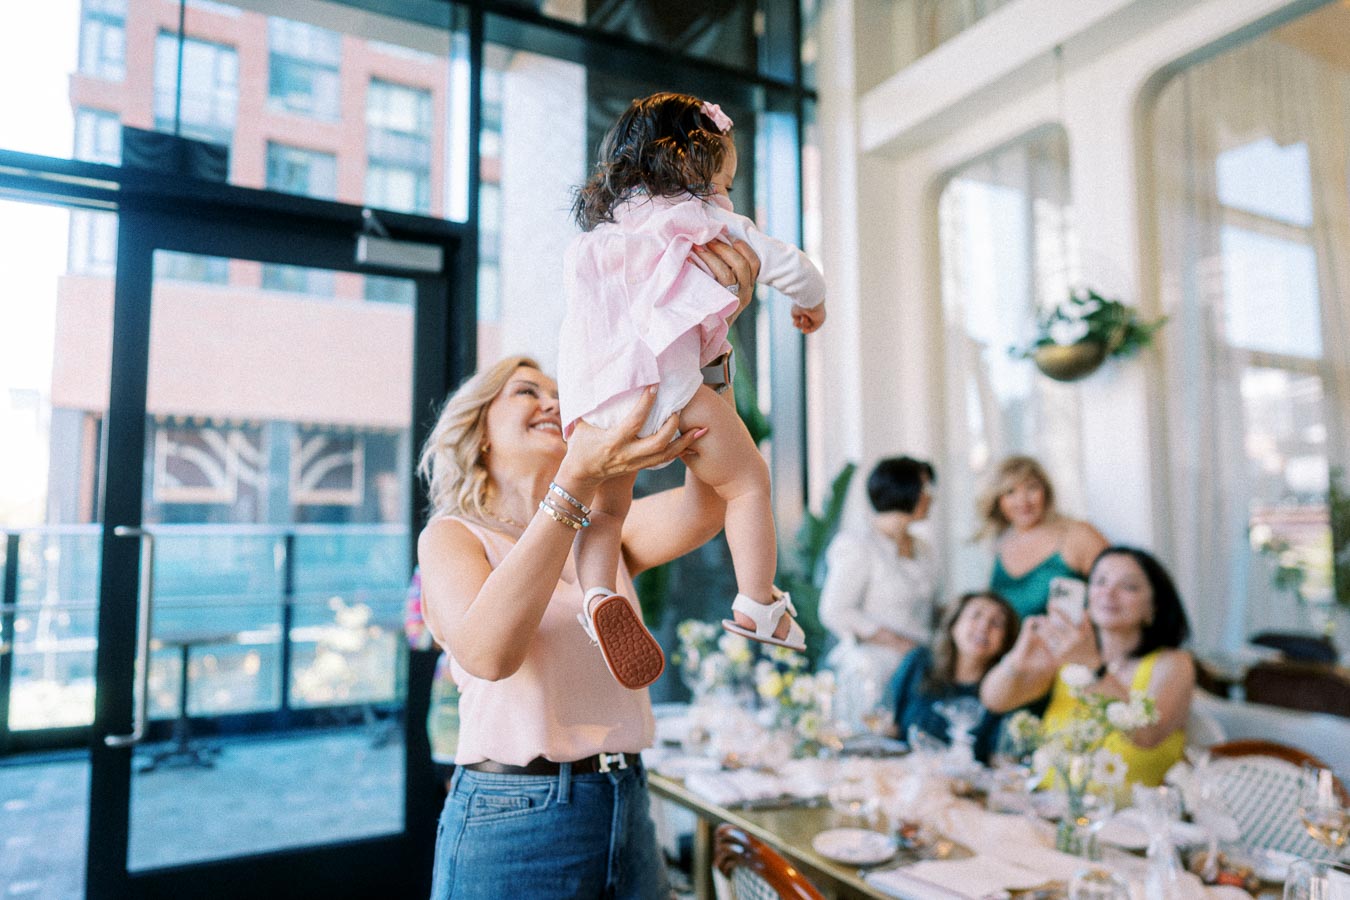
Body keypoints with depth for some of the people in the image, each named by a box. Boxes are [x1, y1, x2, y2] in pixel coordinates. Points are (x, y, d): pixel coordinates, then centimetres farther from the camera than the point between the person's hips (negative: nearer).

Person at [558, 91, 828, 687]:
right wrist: (812, 303, 36)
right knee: (747, 482, 10)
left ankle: (598, 596, -2)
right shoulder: (705, 218, 15)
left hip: (590, 397, 6)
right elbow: (786, 266, 15)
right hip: (661, 382, -5)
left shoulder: (600, 232, 31)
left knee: (606, 504, 20)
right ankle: (756, 606, 10)